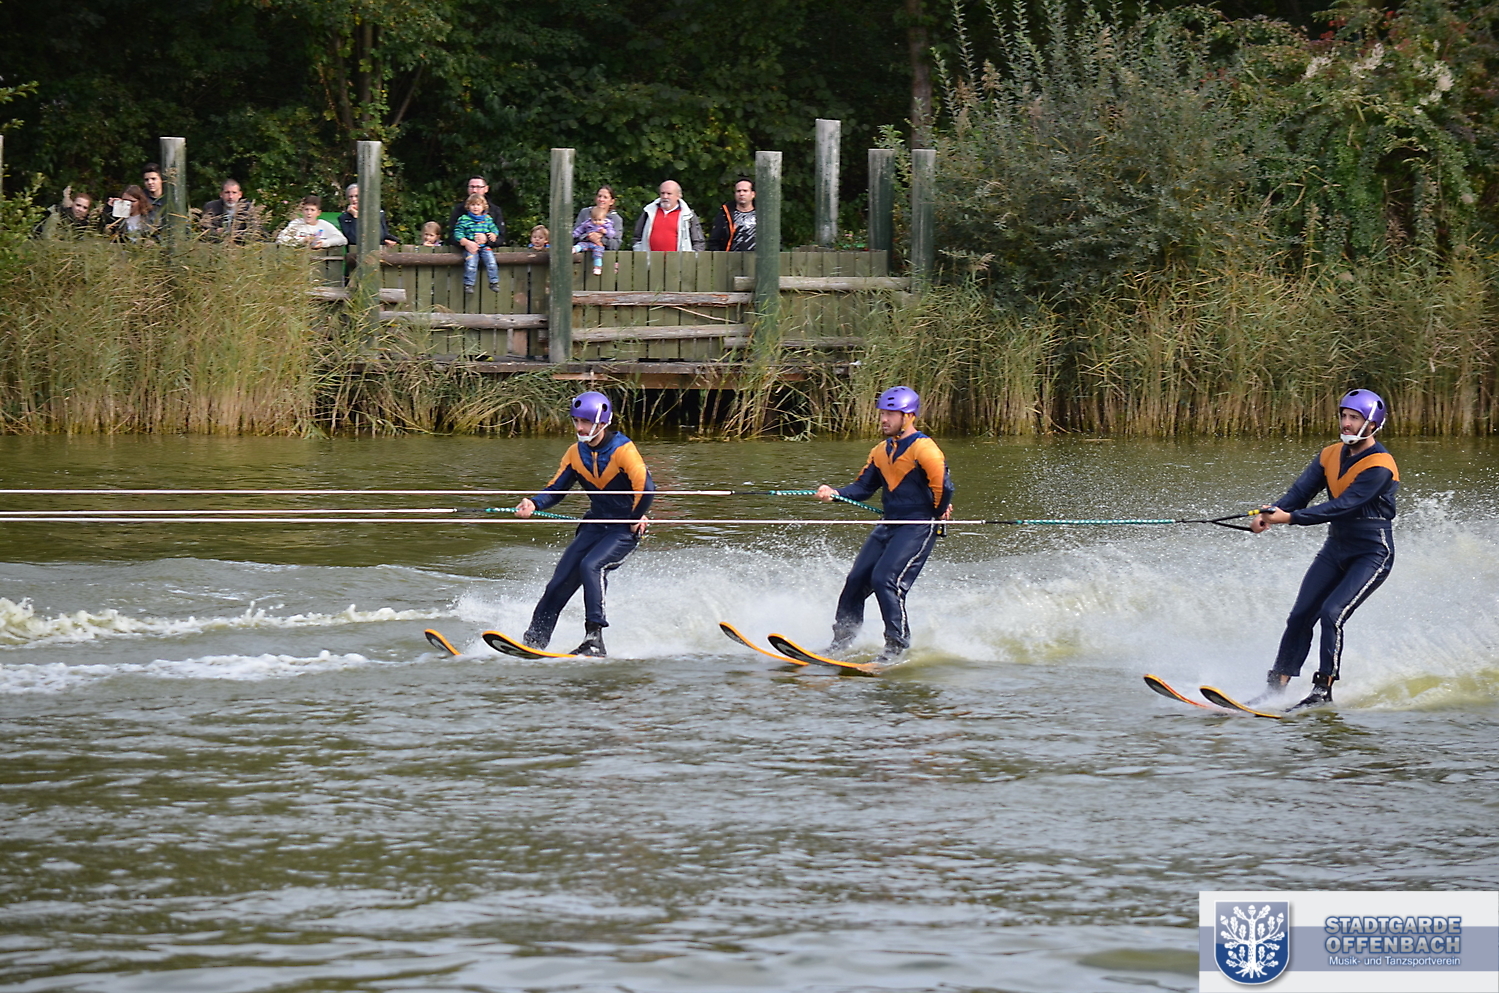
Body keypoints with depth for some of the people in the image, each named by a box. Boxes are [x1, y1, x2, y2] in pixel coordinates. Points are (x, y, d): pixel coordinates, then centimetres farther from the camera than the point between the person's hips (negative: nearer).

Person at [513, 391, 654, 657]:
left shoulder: (623, 450, -18)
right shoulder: (575, 453, 3)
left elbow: (645, 488, -28)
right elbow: (556, 490, 3)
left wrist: (636, 519, -16)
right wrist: (533, 504, -17)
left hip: (625, 529, -7)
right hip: (595, 525, 7)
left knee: (591, 565, -29)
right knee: (561, 581, -1)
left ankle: (595, 640, -30)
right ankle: (534, 641, 6)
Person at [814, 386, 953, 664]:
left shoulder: (924, 449, -15)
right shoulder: (881, 452, 12)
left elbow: (943, 486, -22)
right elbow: (864, 487, 11)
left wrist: (939, 514, -7)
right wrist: (835, 494, -6)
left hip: (918, 528, -9)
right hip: (889, 527, 9)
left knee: (885, 580, -19)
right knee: (856, 581, 5)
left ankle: (897, 647, -10)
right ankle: (840, 642, 14)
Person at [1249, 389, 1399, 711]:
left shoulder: (1380, 467, -20)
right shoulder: (1330, 455, 4)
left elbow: (1342, 506, -27)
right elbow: (1301, 491, -5)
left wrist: (1290, 517, -34)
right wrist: (1270, 512, -25)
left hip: (1372, 555, -7)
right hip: (1335, 549, 7)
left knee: (1332, 614, -22)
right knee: (1300, 617, -1)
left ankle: (1323, 691, -14)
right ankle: (1275, 688, 1)